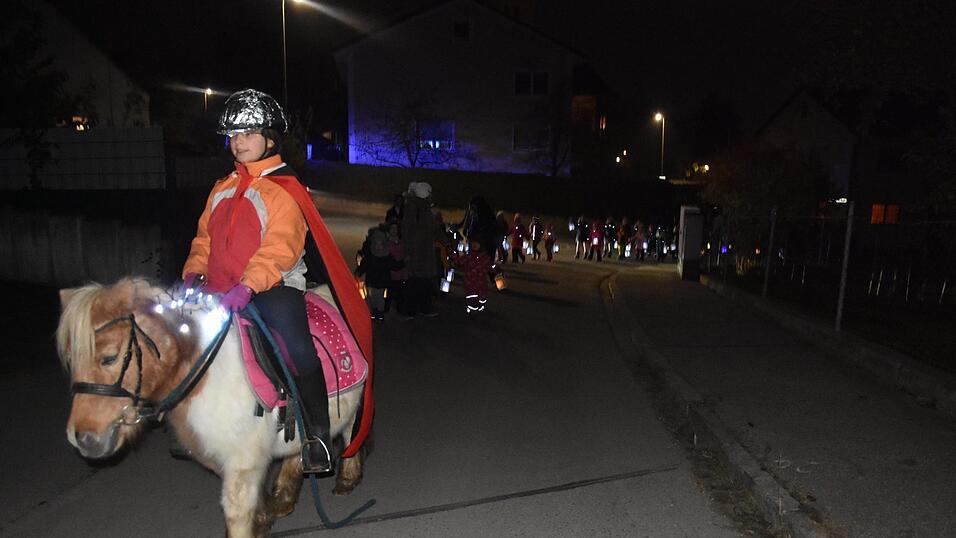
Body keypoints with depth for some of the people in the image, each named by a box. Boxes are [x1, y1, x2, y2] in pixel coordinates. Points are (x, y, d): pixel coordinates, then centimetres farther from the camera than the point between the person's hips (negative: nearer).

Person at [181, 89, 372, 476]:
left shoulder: (284, 190, -4)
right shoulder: (222, 190, 19)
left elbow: (279, 248, -16)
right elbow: (204, 237, 21)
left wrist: (247, 286, -28)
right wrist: (193, 272, 3)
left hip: (273, 286, -7)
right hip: (222, 290, 8)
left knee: (297, 349, -26)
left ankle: (317, 436, -9)